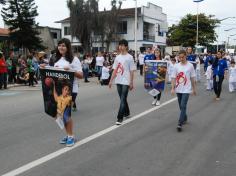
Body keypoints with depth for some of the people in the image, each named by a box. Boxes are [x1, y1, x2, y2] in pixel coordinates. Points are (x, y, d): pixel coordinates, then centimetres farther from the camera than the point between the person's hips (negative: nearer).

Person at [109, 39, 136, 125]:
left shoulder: (129, 57, -7)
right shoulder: (117, 57, 10)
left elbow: (132, 71, -7)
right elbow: (115, 70, 13)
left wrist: (131, 83, -9)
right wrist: (111, 80, 9)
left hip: (126, 82, -6)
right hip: (118, 82, 6)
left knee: (122, 100, -9)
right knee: (122, 99, 17)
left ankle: (120, 118, -8)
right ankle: (127, 113, 35)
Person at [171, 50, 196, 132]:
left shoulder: (190, 66, -4)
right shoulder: (176, 66, 0)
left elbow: (192, 78, 3)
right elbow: (173, 78, 1)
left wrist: (194, 88, 7)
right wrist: (173, 88, -6)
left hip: (186, 89, -3)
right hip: (178, 89, 3)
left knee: (183, 106, -12)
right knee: (181, 106, 15)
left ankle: (180, 123, -11)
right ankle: (185, 118, 37)